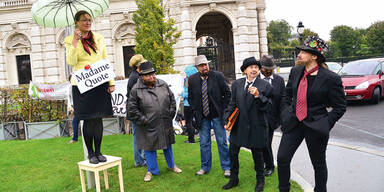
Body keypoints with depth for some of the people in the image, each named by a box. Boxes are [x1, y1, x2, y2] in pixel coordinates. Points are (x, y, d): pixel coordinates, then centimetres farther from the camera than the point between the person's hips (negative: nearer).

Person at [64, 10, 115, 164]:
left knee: (98, 118, 6)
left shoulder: (99, 38, 12)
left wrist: (111, 82, 5)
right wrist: (75, 41, -16)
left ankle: (98, 151, 18)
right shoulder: (70, 40, 3)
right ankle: (90, 153, 14)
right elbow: (71, 61, -11)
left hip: (100, 83, 3)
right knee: (88, 120, 0)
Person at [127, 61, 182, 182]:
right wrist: (142, 120, -11)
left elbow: (172, 100, 11)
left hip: (165, 124, 3)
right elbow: (132, 109, -8)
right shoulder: (136, 89, -10)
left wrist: (171, 114, 3)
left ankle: (172, 165, 40)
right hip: (148, 127, -3)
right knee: (149, 148, 9)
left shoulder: (163, 85, 2)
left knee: (167, 145, 19)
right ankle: (151, 170, 28)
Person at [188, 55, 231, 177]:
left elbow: (227, 94, -2)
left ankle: (226, 167, 19)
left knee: (222, 142, 6)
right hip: (202, 116, 2)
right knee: (204, 143, 11)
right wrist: (195, 111, 2)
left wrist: (223, 110, -6)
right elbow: (190, 97, 11)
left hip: (217, 115, -2)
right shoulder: (192, 79, 0)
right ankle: (205, 167, 26)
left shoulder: (218, 76, -7)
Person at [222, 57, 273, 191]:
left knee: (257, 154, 11)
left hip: (256, 126, -3)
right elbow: (232, 104, 10)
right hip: (238, 125, 4)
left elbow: (267, 107, -11)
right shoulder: (237, 84, 5)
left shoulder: (265, 86, -7)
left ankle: (260, 180, 34)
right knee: (232, 153, 10)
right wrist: (228, 119, 1)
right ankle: (234, 179, 31)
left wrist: (258, 95, -26)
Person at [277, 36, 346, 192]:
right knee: (282, 158, 4)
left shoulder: (330, 78, -13)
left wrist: (325, 124, -13)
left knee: (319, 165, 14)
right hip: (293, 123, 5)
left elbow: (340, 107, -6)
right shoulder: (295, 72, 3)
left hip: (315, 126, -4)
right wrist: (286, 112, 7)